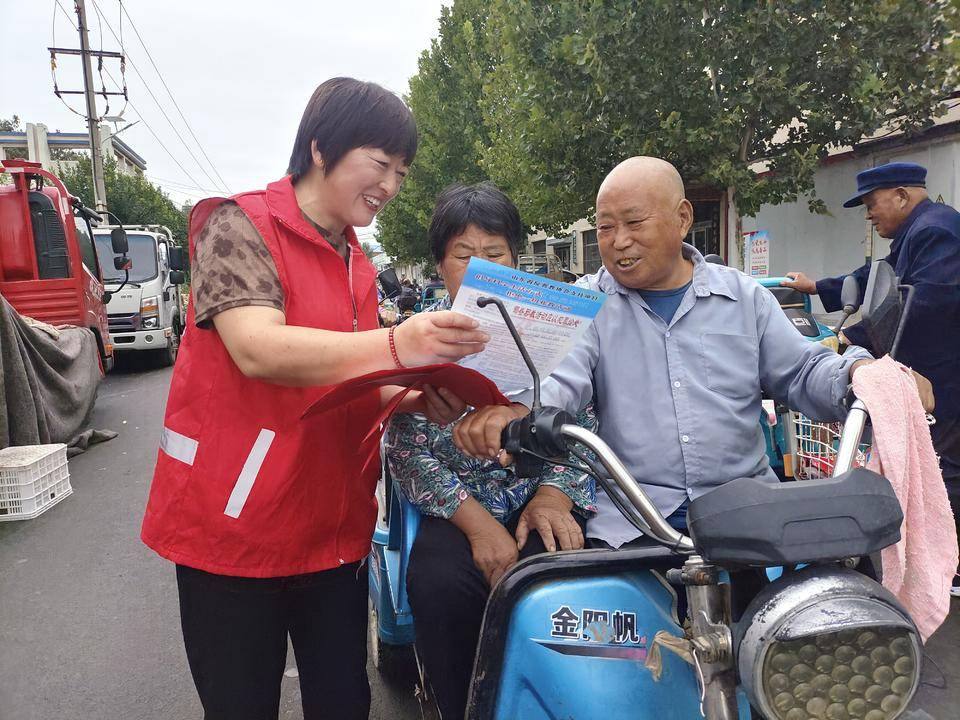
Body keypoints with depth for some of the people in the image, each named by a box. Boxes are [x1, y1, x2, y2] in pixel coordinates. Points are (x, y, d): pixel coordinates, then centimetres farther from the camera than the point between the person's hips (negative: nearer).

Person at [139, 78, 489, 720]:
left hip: (335, 529, 6)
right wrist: (396, 345, -39)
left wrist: (418, 396, -6)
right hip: (234, 525, -6)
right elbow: (258, 349, -26)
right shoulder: (239, 226, -9)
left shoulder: (359, 266, 13)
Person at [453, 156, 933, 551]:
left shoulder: (744, 297, 12)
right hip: (630, 518, -2)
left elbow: (803, 374, 13)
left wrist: (858, 372, -10)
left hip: (745, 502, 3)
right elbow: (558, 377, -11)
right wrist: (514, 410, -34)